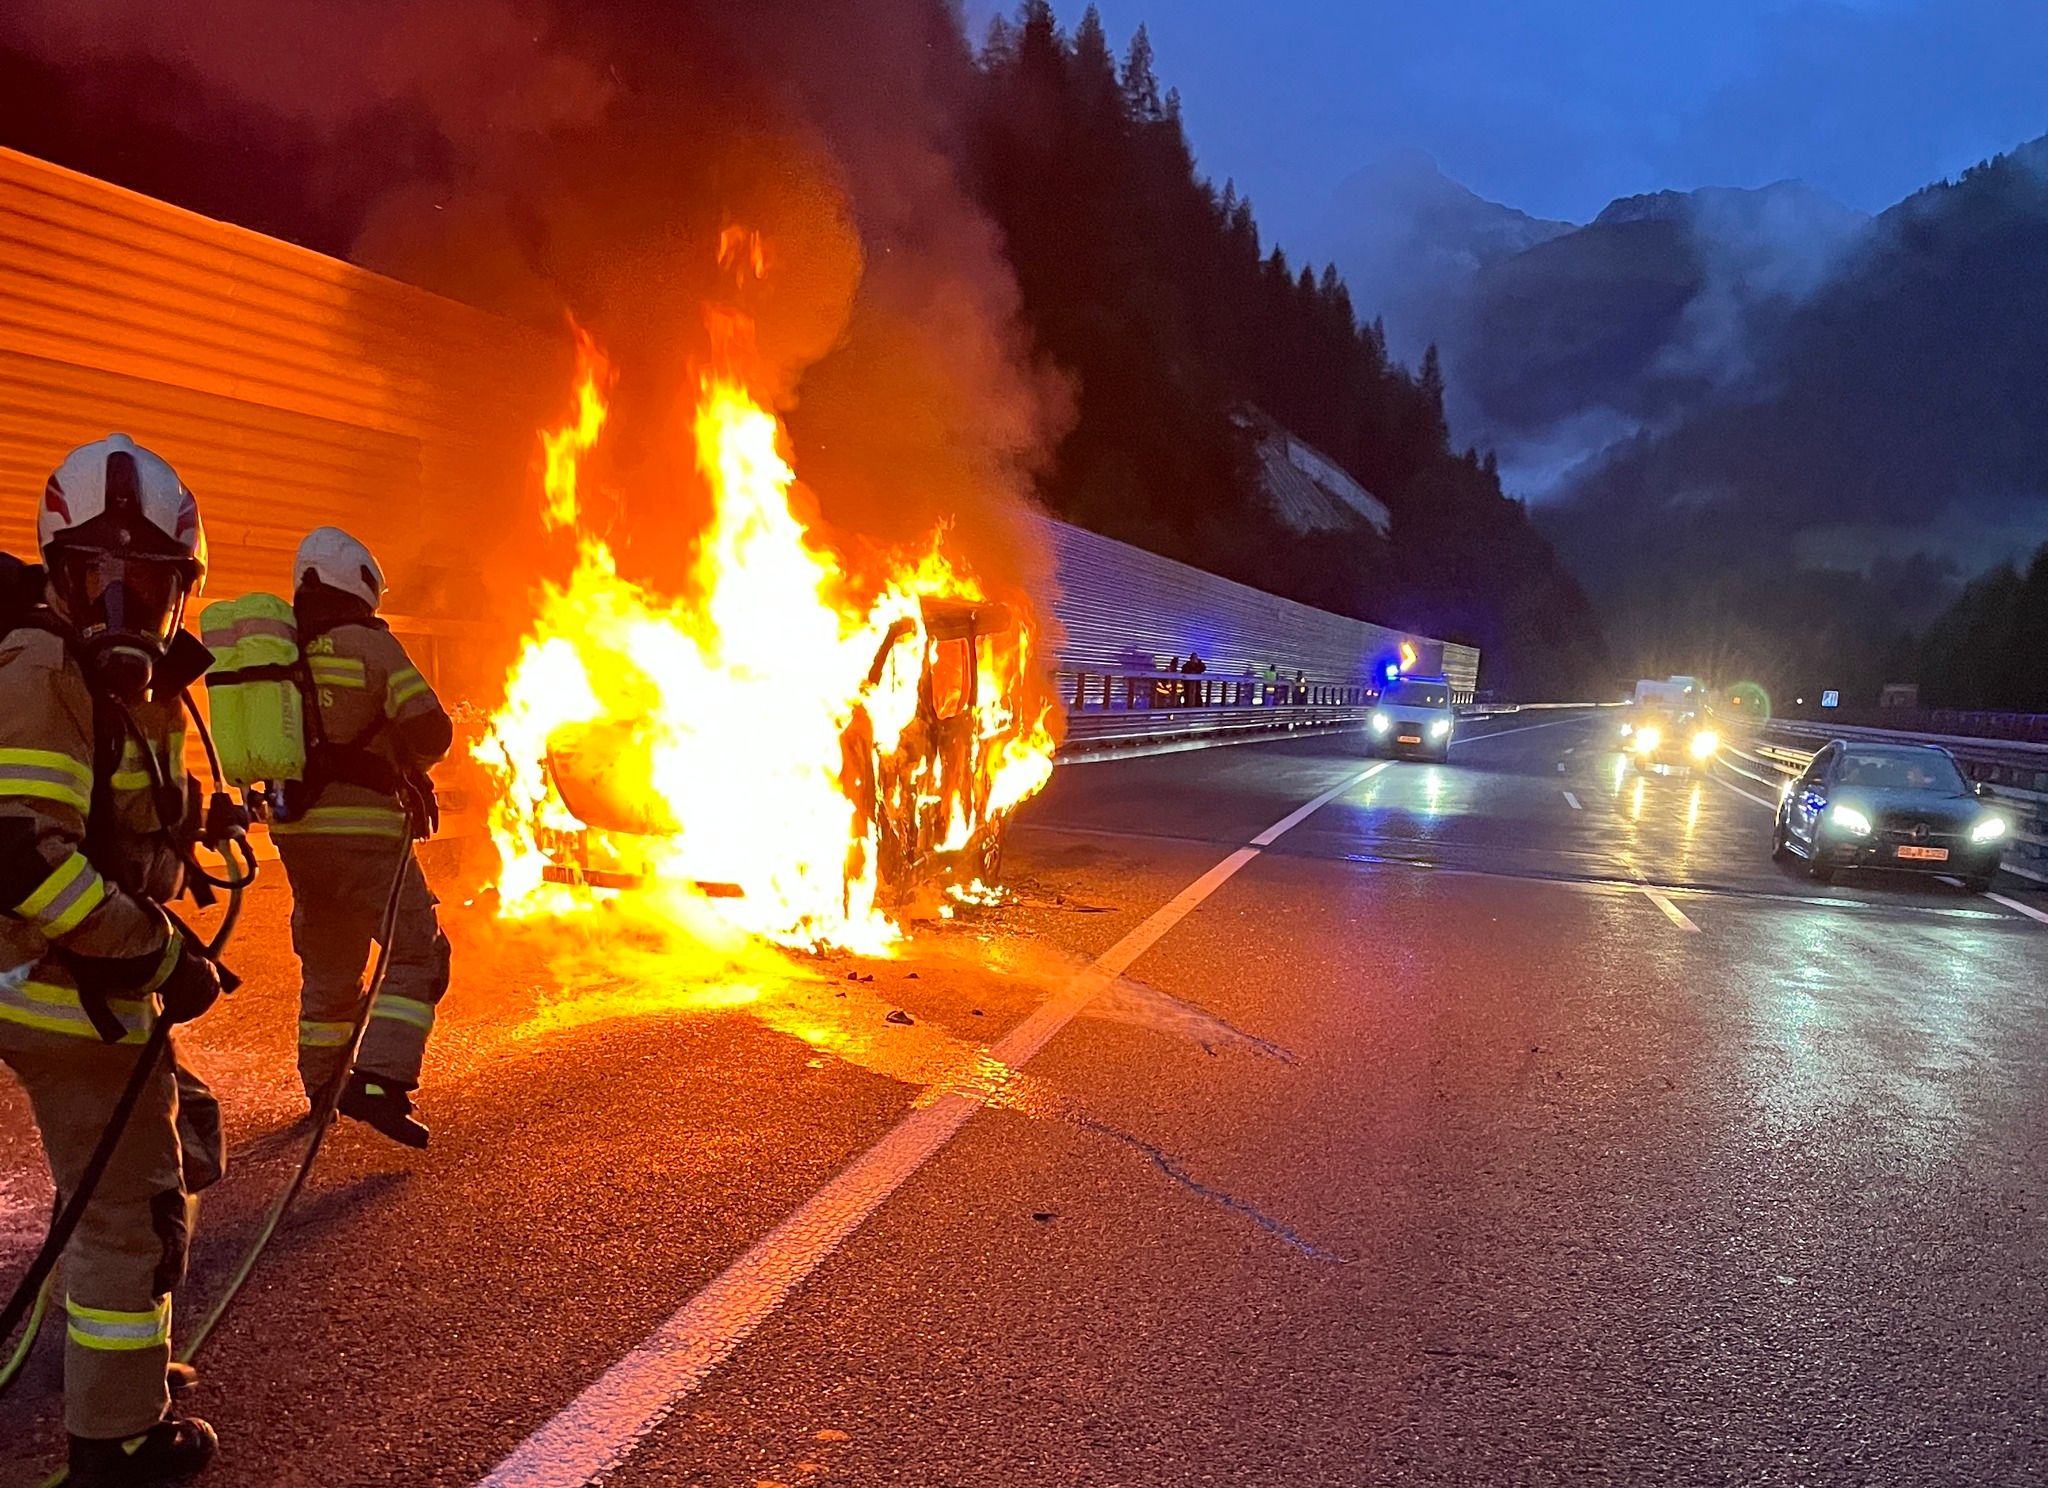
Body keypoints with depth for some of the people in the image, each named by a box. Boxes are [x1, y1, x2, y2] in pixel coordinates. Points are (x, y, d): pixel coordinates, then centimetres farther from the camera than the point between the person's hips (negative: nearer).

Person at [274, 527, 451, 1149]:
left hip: (294, 829, 7)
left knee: (327, 963, 20)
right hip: (362, 828, -7)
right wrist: (407, 764, 5)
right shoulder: (369, 644, -9)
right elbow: (430, 729, -16)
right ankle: (379, 1084, -12)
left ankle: (324, 1093, 29)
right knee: (416, 955, 0)